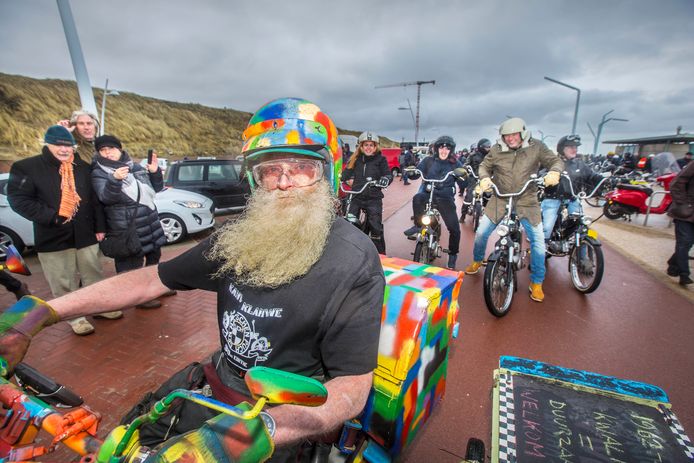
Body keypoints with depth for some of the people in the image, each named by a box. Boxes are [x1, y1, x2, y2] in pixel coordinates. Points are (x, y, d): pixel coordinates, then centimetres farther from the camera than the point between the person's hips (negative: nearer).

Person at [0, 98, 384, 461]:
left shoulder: (353, 263, -22)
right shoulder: (241, 235, -3)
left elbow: (353, 389, -23)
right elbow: (153, 279, 2)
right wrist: (39, 312, -4)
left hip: (283, 415, -4)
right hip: (216, 383, 5)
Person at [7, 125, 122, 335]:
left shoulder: (83, 167, 8)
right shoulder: (26, 167, -3)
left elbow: (95, 199, 8)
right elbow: (18, 199, -8)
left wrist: (99, 226, 4)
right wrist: (51, 216, -19)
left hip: (85, 234, 3)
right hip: (53, 238, -3)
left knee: (93, 275, 13)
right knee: (64, 283, 6)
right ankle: (75, 316, 20)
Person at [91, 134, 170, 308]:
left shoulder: (135, 166, 10)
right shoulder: (98, 173, -4)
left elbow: (156, 188, 14)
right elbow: (105, 197, -20)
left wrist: (155, 172, -4)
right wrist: (115, 180, -36)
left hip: (150, 221, 6)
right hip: (126, 227, -6)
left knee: (154, 255, 18)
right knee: (132, 263, -1)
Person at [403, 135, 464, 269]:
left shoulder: (456, 164, 4)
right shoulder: (428, 161, 5)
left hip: (445, 198, 0)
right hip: (428, 193, 0)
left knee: (454, 228, -8)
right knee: (417, 198, -36)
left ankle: (452, 255, 17)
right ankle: (418, 225, -13)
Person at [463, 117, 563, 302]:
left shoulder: (536, 147, -4)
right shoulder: (497, 150, -4)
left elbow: (556, 161, 2)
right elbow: (484, 166, 8)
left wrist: (554, 171, -20)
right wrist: (484, 177, -14)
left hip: (527, 201, 0)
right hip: (500, 199, 1)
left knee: (538, 239, -5)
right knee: (481, 232, -2)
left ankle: (536, 283, 12)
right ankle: (477, 261, 30)